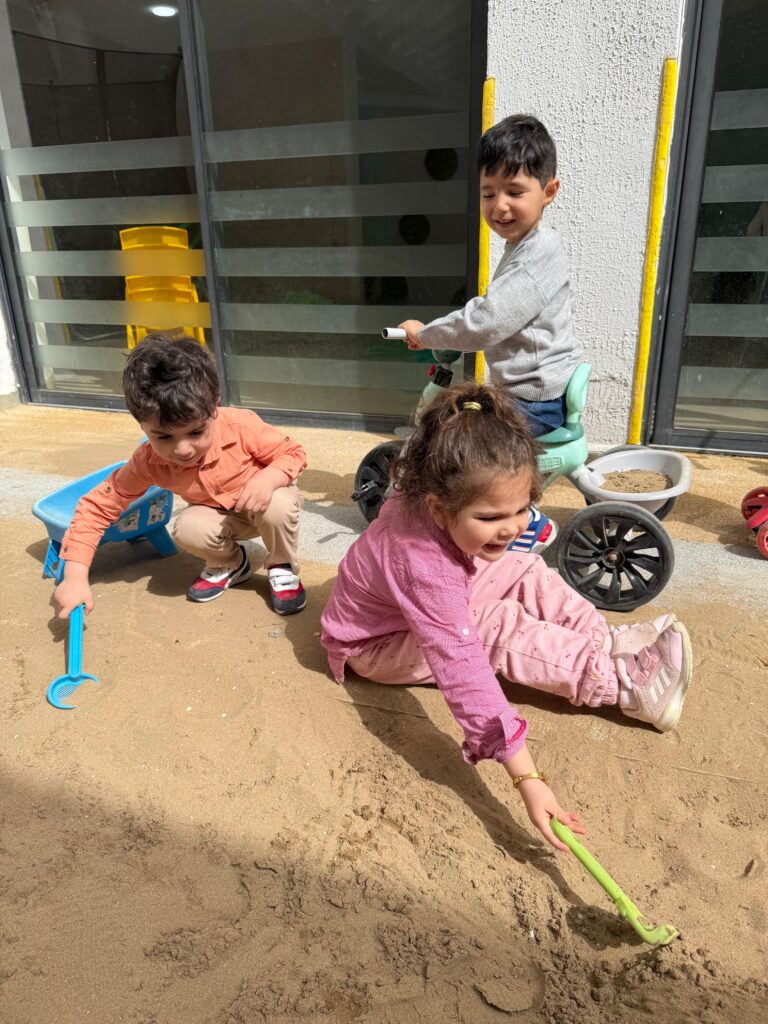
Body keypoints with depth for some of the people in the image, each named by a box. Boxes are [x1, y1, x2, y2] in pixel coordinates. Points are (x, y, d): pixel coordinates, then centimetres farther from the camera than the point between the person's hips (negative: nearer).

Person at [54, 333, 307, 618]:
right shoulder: (149, 462, -25)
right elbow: (97, 506, -19)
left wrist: (268, 478, -42)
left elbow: (293, 452, -19)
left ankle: (284, 568, -4)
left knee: (277, 506, -35)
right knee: (187, 529, -29)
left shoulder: (242, 427, -33)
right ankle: (230, 564, 5)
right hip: (220, 517, 2)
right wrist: (75, 578, -27)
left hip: (265, 501, -2)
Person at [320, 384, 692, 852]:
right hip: (377, 645, -8)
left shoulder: (428, 503, -23)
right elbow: (463, 669, -49)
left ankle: (610, 642, -4)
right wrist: (526, 778, -49)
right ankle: (620, 681, -19)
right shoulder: (422, 564, -45)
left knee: (527, 573, -6)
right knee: (500, 626, -30)